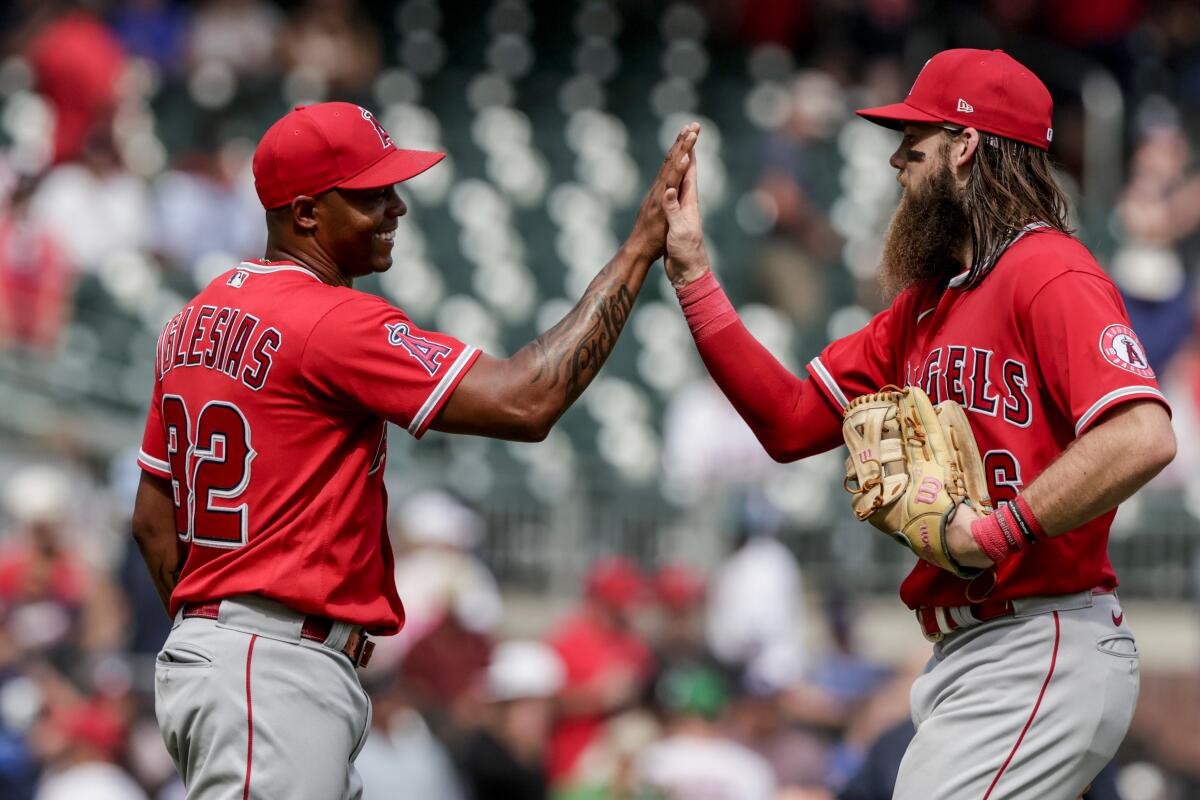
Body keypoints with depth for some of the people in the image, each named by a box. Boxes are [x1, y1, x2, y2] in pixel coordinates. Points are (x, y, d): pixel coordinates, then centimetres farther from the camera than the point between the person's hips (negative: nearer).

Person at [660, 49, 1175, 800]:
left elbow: (1142, 437, -25)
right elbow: (792, 422, 18)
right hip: (963, 655, 9)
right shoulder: (922, 304, 19)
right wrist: (692, 274, 13)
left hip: (1040, 658, -9)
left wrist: (990, 534, -23)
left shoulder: (1048, 273, -11)